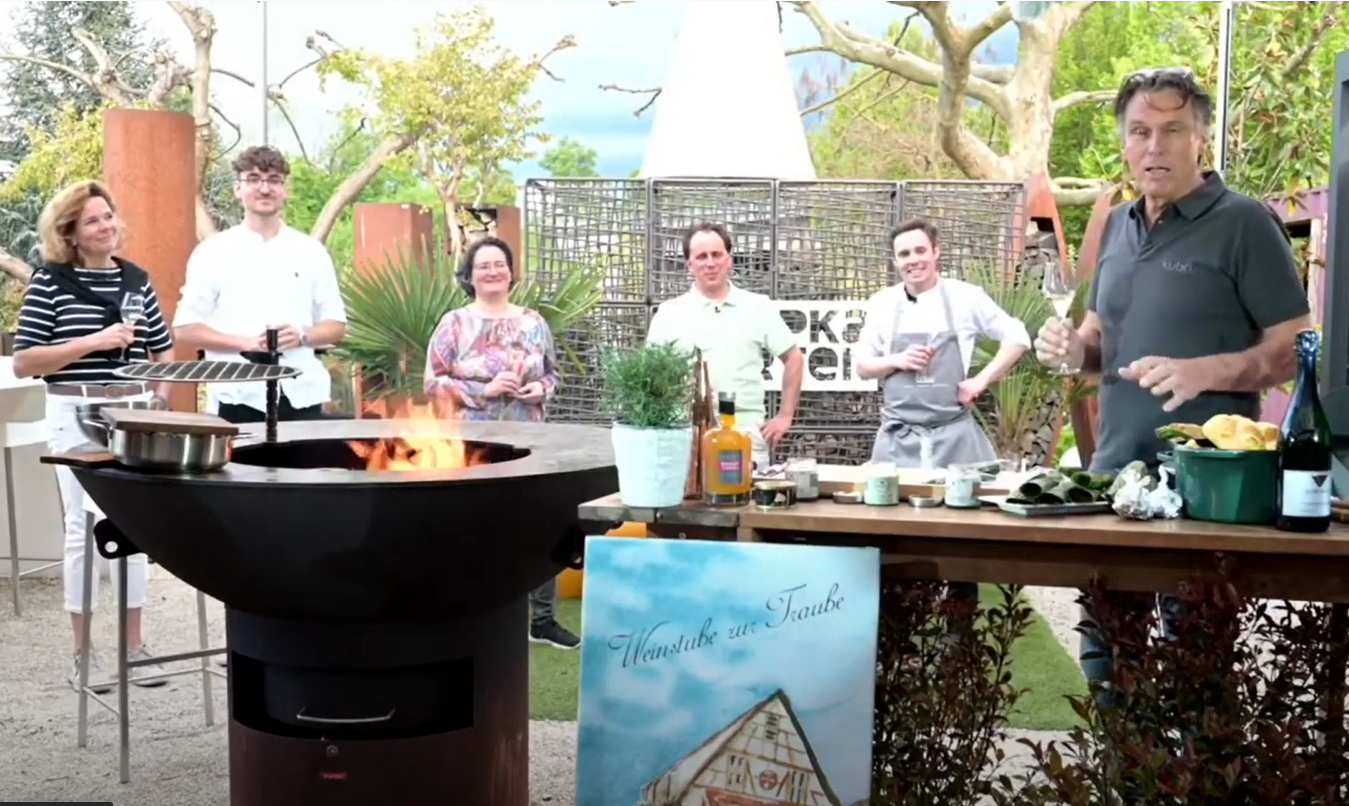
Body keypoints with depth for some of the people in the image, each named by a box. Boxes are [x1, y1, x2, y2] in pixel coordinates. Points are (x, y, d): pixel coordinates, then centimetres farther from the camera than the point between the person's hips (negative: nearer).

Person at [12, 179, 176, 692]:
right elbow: (22, 363, -9)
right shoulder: (50, 280, -4)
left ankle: (135, 645, 18)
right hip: (76, 416, -4)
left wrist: (162, 402, 6)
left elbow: (163, 349, 20)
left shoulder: (136, 278, 10)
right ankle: (83, 653, 12)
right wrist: (94, 342, -16)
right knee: (83, 529, 1)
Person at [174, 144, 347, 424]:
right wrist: (246, 343, -13)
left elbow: (336, 324, 12)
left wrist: (301, 336, -10)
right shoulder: (212, 252, 3)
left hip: (301, 395, 2)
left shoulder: (311, 251, 9)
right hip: (237, 397, -2)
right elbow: (186, 327, 1)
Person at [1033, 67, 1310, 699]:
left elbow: (1299, 350, -11)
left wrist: (1204, 371, -26)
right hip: (1114, 470, 7)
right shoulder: (1118, 226, 11)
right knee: (1104, 656, 14)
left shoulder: (1243, 223, -9)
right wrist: (1073, 347, -1)